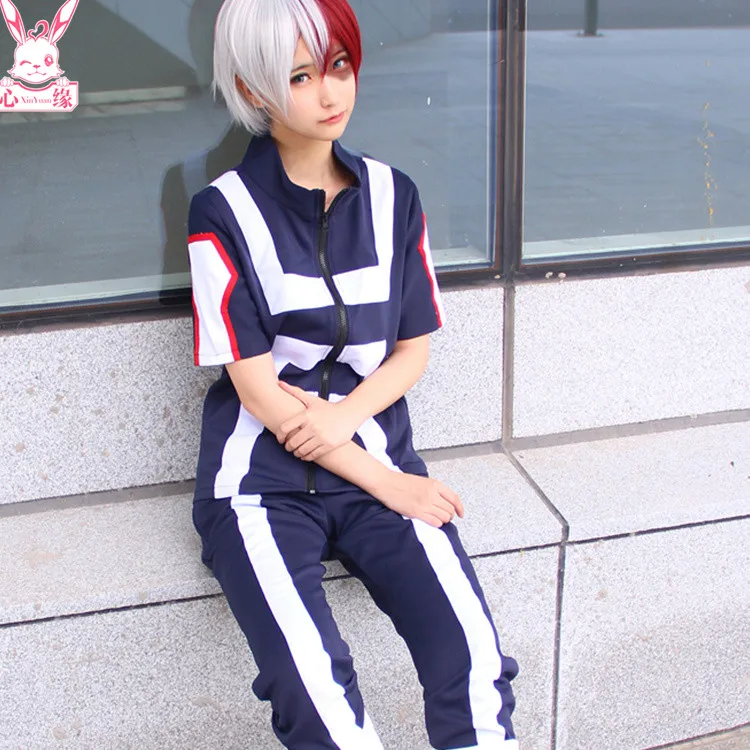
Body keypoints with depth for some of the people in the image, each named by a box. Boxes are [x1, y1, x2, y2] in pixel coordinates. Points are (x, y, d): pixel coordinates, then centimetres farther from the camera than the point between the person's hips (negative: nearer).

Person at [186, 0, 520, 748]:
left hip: (377, 453, 3)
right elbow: (257, 387, -7)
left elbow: (413, 350, 10)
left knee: (477, 666, -20)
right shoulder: (224, 211, -4)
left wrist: (343, 416, -10)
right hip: (263, 479, -2)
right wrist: (385, 484, -9)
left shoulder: (391, 195, 9)